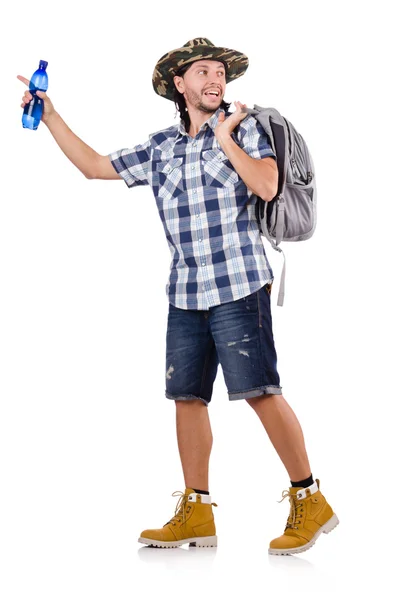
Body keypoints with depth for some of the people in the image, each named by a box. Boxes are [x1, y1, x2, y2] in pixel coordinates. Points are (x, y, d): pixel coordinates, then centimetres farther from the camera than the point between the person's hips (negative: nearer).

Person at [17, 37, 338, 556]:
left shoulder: (243, 128, 1)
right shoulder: (159, 148, 13)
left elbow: (267, 187, -15)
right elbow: (94, 166, 20)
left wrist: (224, 140, -10)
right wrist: (51, 117, 17)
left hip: (238, 286, -5)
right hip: (185, 293, 5)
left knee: (259, 390, -9)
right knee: (187, 394, 6)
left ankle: (310, 502, 2)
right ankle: (196, 513, 16)